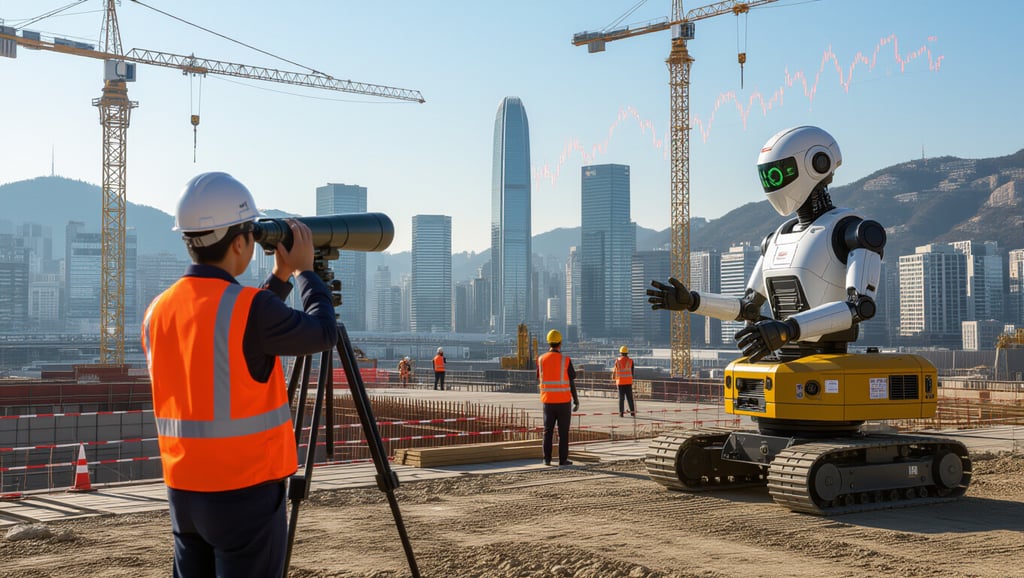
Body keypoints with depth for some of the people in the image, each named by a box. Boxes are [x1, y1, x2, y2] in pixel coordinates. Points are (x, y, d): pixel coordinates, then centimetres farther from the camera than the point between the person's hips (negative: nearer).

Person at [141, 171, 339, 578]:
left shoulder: (159, 311, 5)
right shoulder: (250, 308, -18)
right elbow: (323, 334, -3)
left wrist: (280, 279, 21)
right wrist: (305, 271, 10)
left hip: (183, 493, 7)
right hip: (246, 493, -7)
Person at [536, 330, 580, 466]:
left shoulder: (541, 359, -2)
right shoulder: (565, 360, -11)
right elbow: (572, 382, -8)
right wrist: (576, 400, 1)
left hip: (548, 400, 3)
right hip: (564, 401, -3)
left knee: (548, 430, 10)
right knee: (563, 431, 4)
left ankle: (547, 459, 8)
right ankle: (563, 459, 4)